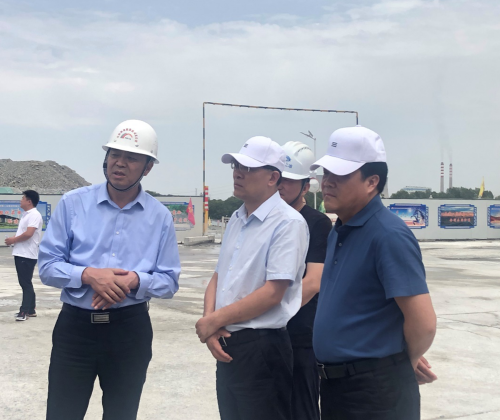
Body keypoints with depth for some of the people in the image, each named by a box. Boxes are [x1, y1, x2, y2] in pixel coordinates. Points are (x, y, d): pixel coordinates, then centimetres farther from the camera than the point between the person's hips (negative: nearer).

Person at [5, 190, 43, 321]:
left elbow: (28, 234, -24)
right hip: (20, 254, 10)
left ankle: (25, 311, -5)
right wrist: (13, 240, 7)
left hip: (27, 255, -10)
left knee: (26, 283, -7)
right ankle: (30, 310, 19)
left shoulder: (34, 215, -14)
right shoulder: (26, 214, 17)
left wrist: (13, 240, -11)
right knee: (25, 283, 13)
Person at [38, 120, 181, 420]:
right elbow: (48, 266, -3)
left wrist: (134, 280, -18)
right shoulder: (73, 203, -2)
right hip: (75, 326, -1)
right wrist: (89, 275, -20)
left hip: (130, 330, 1)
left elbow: (169, 281, 1)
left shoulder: (160, 217, 1)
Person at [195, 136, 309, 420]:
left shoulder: (288, 223, -15)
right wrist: (210, 324, -5)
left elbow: (272, 293, -20)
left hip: (261, 347, -8)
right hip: (226, 344, 8)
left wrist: (214, 320, -12)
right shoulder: (237, 220, 12)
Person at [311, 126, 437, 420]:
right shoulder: (339, 232, 9)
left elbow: (423, 322, -22)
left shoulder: (389, 235, -19)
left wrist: (402, 366, -6)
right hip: (334, 384, 9)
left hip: (375, 388, -8)